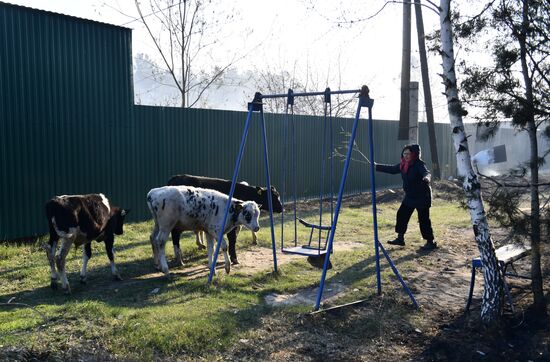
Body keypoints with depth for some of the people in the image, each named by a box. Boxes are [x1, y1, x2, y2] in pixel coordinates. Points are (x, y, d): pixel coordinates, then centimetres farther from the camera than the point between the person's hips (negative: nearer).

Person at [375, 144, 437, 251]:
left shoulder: (419, 164, -18)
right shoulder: (403, 165, 3)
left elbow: (426, 172, -35)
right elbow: (391, 169, 15)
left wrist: (426, 177, -59)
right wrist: (377, 166, 16)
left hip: (422, 197, -8)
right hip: (409, 196, 8)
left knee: (424, 219, -5)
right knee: (401, 215, 11)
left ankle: (430, 242, 7)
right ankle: (400, 238, 23)